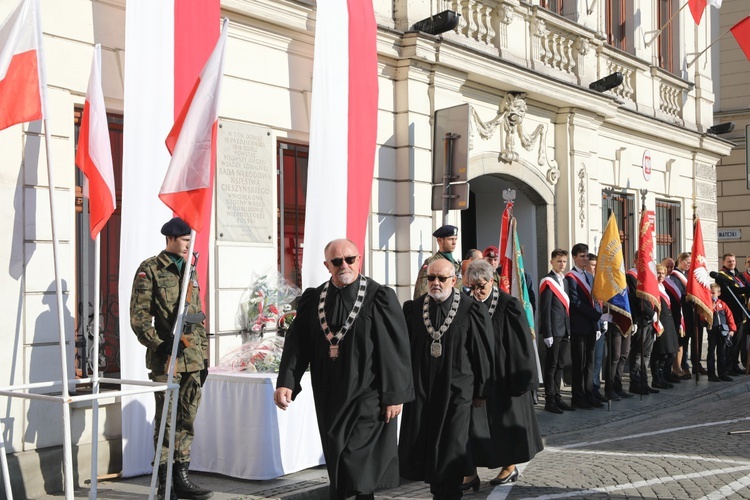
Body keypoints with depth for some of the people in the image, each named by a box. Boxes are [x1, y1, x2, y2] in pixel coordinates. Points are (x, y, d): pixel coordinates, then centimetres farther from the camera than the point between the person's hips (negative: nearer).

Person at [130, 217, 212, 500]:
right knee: (166, 421, 1)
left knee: (187, 420, 10)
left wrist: (204, 356, 16)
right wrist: (160, 344, -17)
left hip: (193, 359, 6)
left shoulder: (190, 271, 16)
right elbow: (138, 317, -9)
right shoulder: (150, 270, -4)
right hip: (166, 358, -6)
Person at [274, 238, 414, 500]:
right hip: (330, 398, 5)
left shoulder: (379, 298, -7)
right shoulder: (313, 300, 5)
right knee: (336, 464, 14)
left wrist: (394, 395, -10)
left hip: (367, 398, -4)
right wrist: (286, 382, -12)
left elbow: (396, 349, -8)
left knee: (358, 463, -7)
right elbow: (297, 344, 2)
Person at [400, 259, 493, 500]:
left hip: (456, 390, -3)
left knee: (450, 450, 3)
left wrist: (481, 390, 0)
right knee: (416, 447, 4)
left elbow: (483, 353, -2)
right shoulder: (413, 309, 3)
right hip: (420, 388, 3)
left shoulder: (471, 310, -6)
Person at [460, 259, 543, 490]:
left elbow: (522, 343, -10)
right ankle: (470, 473, 5)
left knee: (505, 419, 9)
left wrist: (521, 378, -11)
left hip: (502, 377, -4)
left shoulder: (509, 305, -11)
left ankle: (510, 467, 26)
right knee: (470, 420, 0)